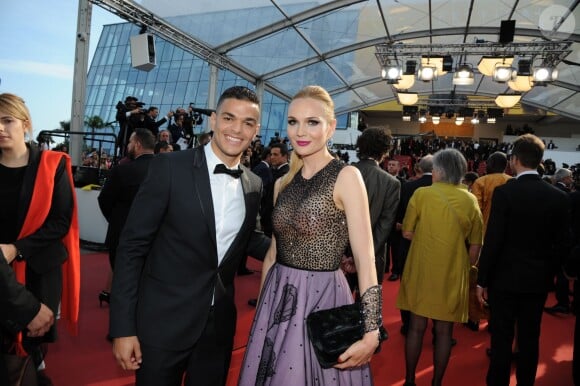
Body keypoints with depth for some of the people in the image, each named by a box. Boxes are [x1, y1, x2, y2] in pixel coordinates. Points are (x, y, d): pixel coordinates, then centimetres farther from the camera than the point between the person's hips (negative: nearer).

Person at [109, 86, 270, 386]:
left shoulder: (254, 184, 2)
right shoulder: (169, 167, -12)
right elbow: (132, 246, -11)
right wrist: (123, 327, -12)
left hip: (219, 325, 4)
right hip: (163, 322, -4)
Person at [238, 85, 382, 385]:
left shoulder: (346, 177, -11)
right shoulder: (283, 183, 6)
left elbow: (365, 258, -16)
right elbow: (272, 252, 11)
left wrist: (371, 330, -21)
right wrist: (262, 305, 13)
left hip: (321, 300, -5)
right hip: (277, 301, 6)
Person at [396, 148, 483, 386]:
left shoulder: (421, 194, -9)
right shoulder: (470, 200, -1)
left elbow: (407, 233, -6)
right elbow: (475, 246, 1)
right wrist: (466, 267, 14)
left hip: (422, 270, -1)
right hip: (453, 273, 2)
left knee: (416, 326, 11)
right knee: (444, 331, 12)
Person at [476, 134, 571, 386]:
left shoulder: (504, 192, -16)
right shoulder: (558, 196, -2)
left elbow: (493, 241, -16)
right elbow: (562, 244, 2)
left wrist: (482, 280, -7)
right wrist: (548, 274, 15)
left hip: (505, 278, -4)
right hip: (538, 280, 4)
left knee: (501, 339, 7)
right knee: (530, 339, 16)